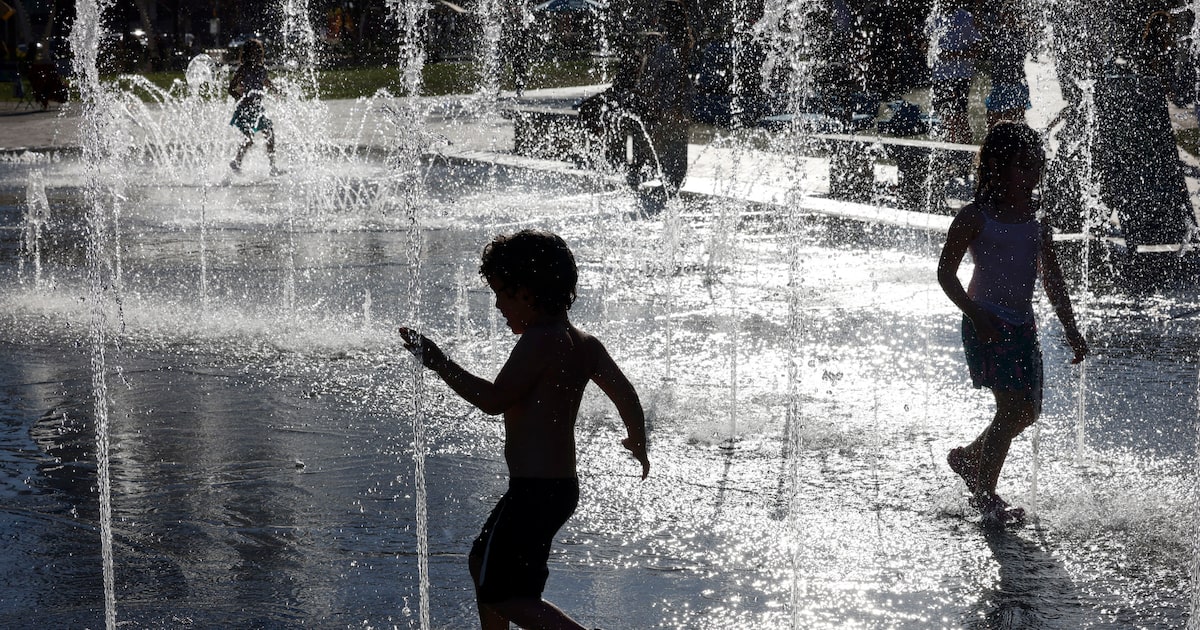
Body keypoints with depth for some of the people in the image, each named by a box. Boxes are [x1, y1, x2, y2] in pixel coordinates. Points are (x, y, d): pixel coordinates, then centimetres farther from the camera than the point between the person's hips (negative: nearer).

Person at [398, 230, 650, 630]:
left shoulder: (539, 339, -18)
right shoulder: (585, 344, 8)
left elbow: (495, 400, -21)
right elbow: (627, 397, 11)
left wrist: (436, 361, -13)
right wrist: (638, 446, 29)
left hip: (534, 490, -10)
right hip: (563, 487, 10)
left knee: (504, 594, -7)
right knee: (484, 562, 26)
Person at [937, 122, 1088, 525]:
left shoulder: (1035, 222, 11)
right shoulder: (975, 217, -7)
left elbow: (1053, 280, 17)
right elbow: (945, 272, -6)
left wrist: (1070, 328, 13)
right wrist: (976, 314, -17)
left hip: (1022, 325, 7)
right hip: (988, 324, -7)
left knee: (1028, 411, 10)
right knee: (1012, 407, -15)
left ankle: (968, 458, 33)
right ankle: (984, 493, -3)